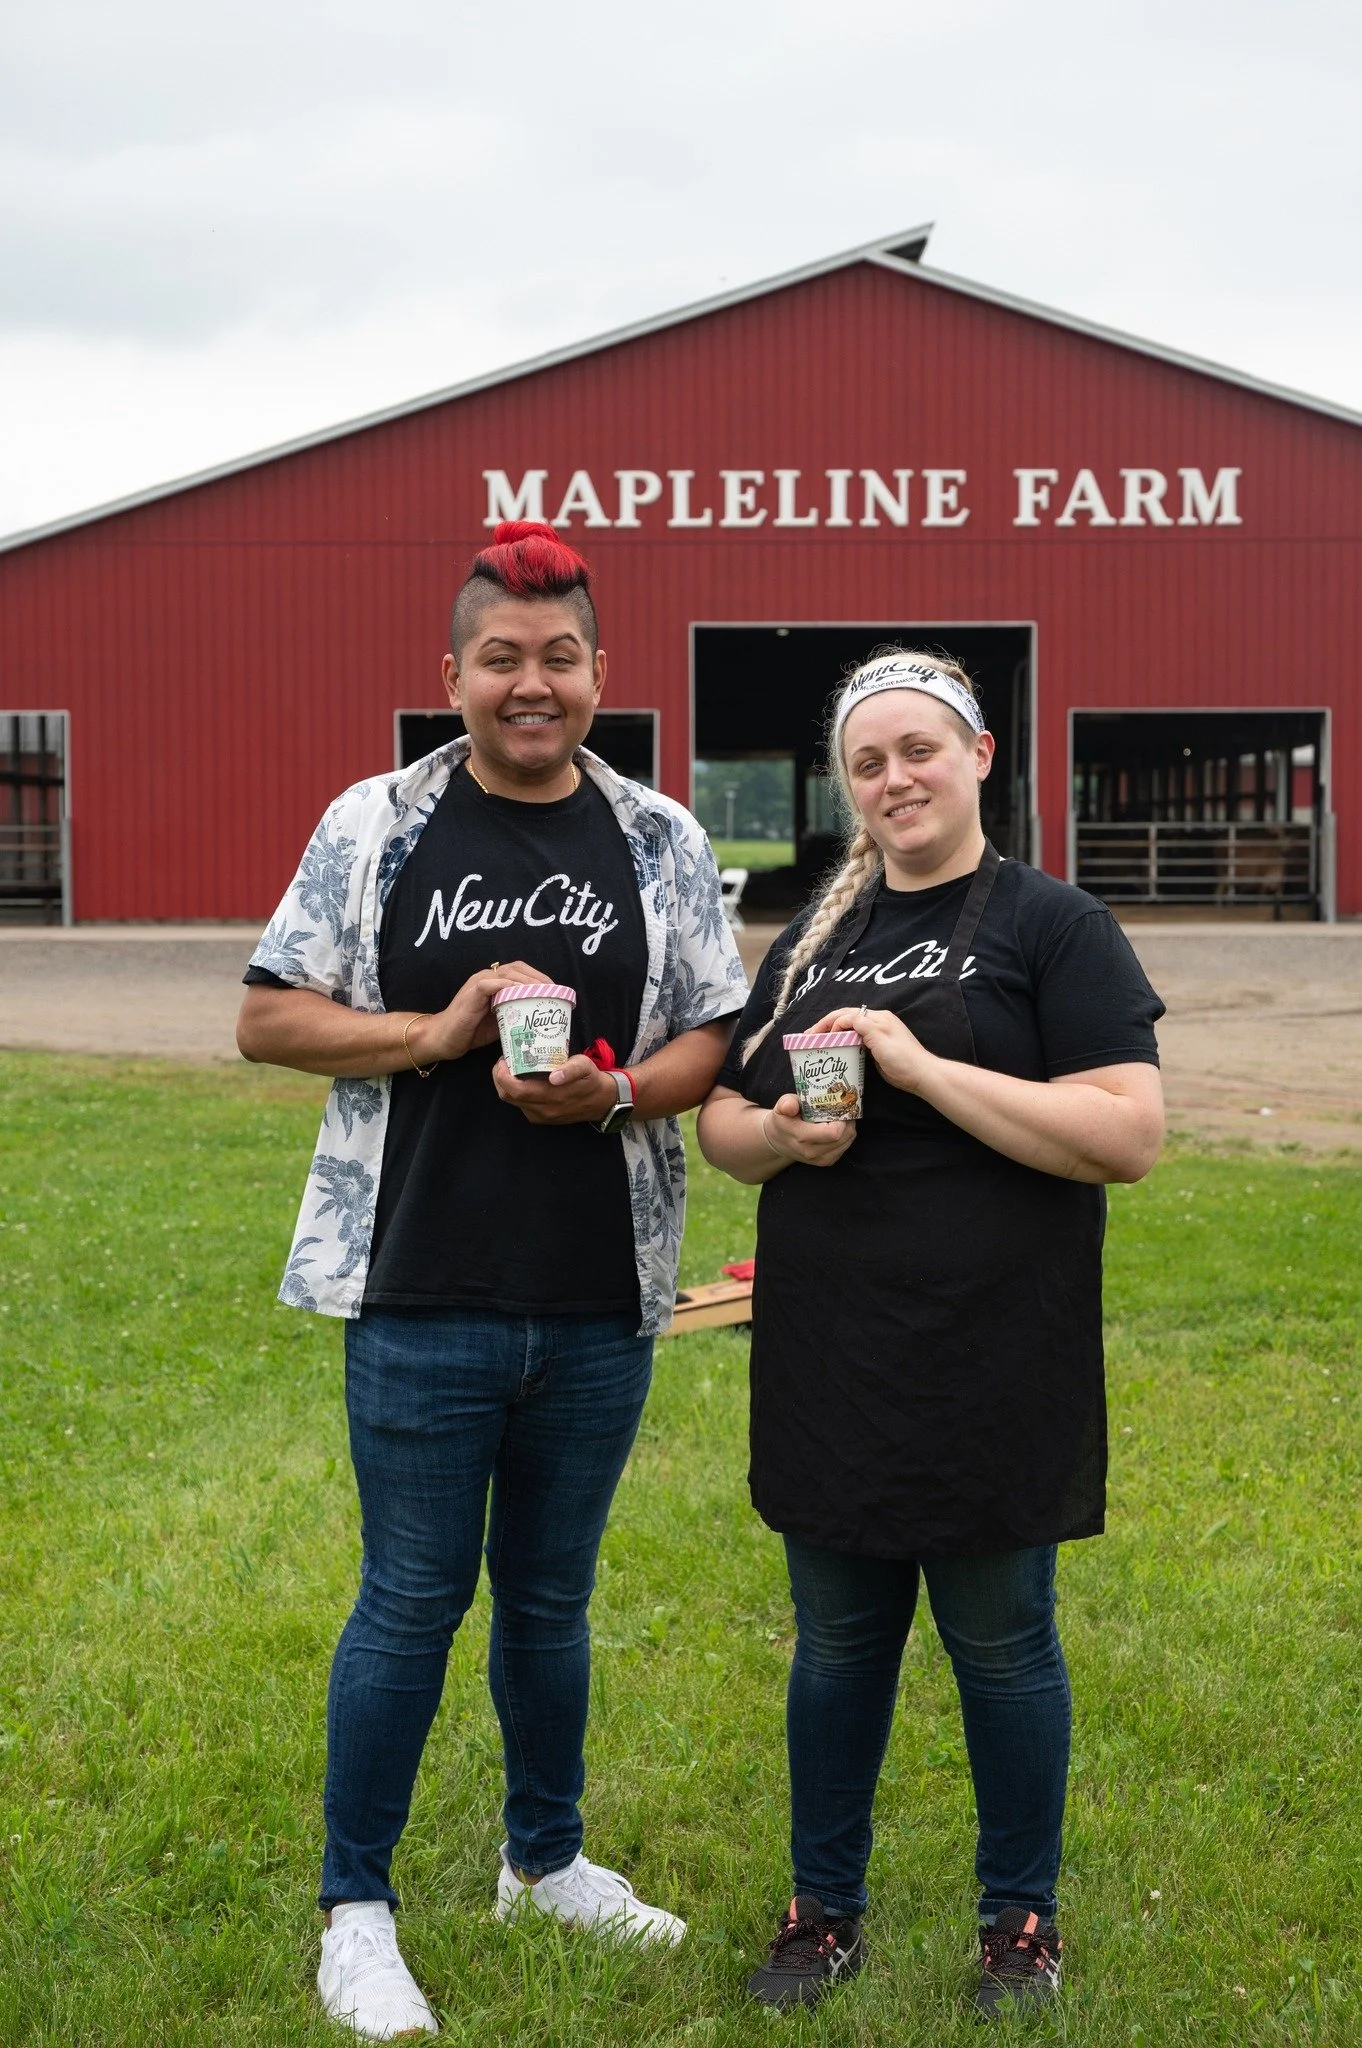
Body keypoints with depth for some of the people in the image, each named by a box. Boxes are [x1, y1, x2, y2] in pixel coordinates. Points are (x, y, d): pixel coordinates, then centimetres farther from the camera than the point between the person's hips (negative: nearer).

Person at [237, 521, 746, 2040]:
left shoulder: (660, 843, 5)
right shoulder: (376, 826, -1)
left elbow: (714, 1041, 7)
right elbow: (268, 1018, -1)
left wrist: (614, 1090, -14)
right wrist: (436, 1031, -15)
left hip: (601, 1301, 3)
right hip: (422, 1291, -2)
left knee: (550, 1592, 17)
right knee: (413, 1598, 4)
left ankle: (546, 1858, 37)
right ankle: (355, 1913, 20)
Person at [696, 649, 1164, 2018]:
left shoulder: (1052, 925, -5)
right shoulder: (811, 940, 12)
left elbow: (1128, 1134, -16)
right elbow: (721, 1123, 15)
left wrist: (924, 1069, -20)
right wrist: (780, 1134, -8)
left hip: (989, 1365, -4)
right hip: (827, 1363, 5)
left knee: (1000, 1643, 9)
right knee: (836, 1639, 15)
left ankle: (1022, 1923, 27)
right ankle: (826, 1908, 31)